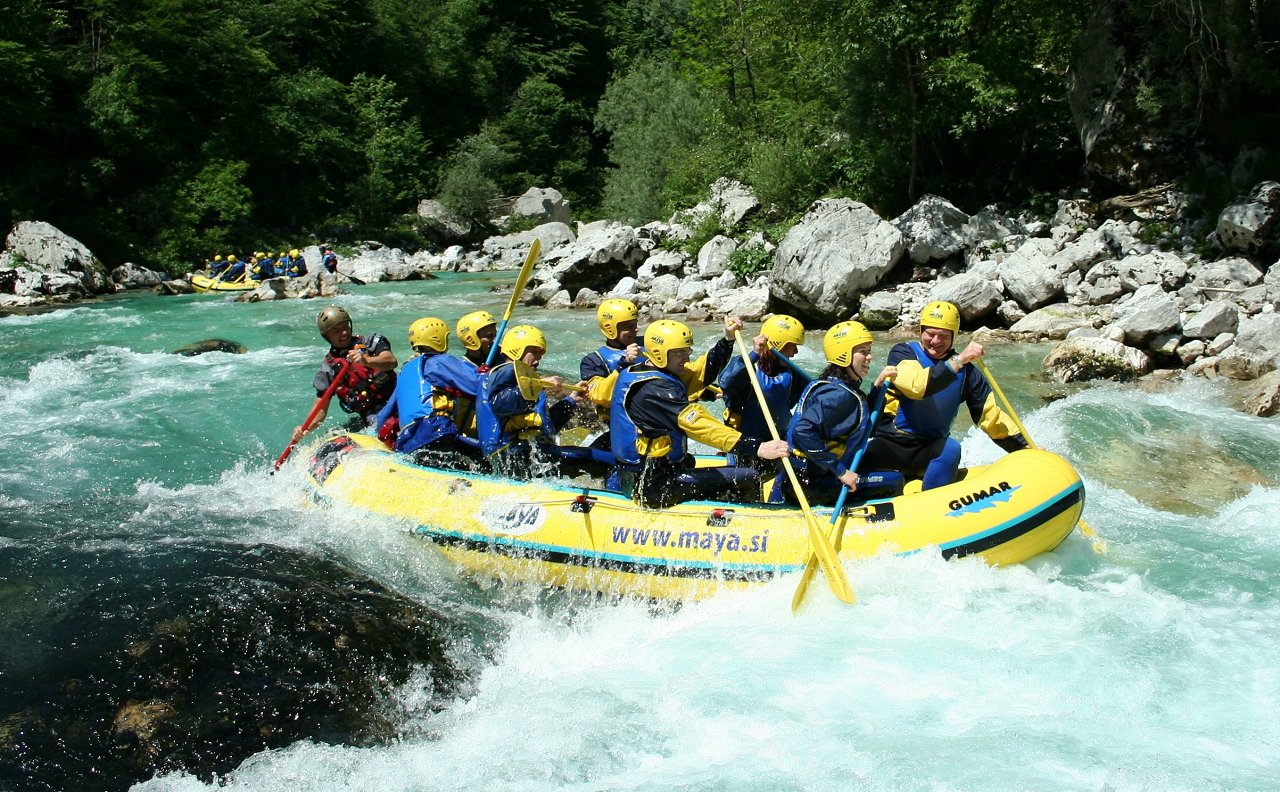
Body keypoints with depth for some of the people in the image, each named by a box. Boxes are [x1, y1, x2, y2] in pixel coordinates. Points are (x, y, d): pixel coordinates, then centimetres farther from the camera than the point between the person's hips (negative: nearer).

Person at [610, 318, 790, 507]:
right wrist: (757, 448, -36)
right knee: (749, 479, -11)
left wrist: (728, 340, 3)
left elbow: (701, 372, 14)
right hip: (655, 487, -11)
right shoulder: (656, 389, -22)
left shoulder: (635, 373, 9)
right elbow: (699, 425, -31)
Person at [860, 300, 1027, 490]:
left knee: (951, 449, -32)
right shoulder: (902, 353, -4)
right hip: (889, 445, -2)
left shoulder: (965, 371, 5)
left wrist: (1026, 447, -1)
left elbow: (990, 415, 7)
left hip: (930, 451, 2)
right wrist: (957, 360, -27)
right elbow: (916, 386, -25)